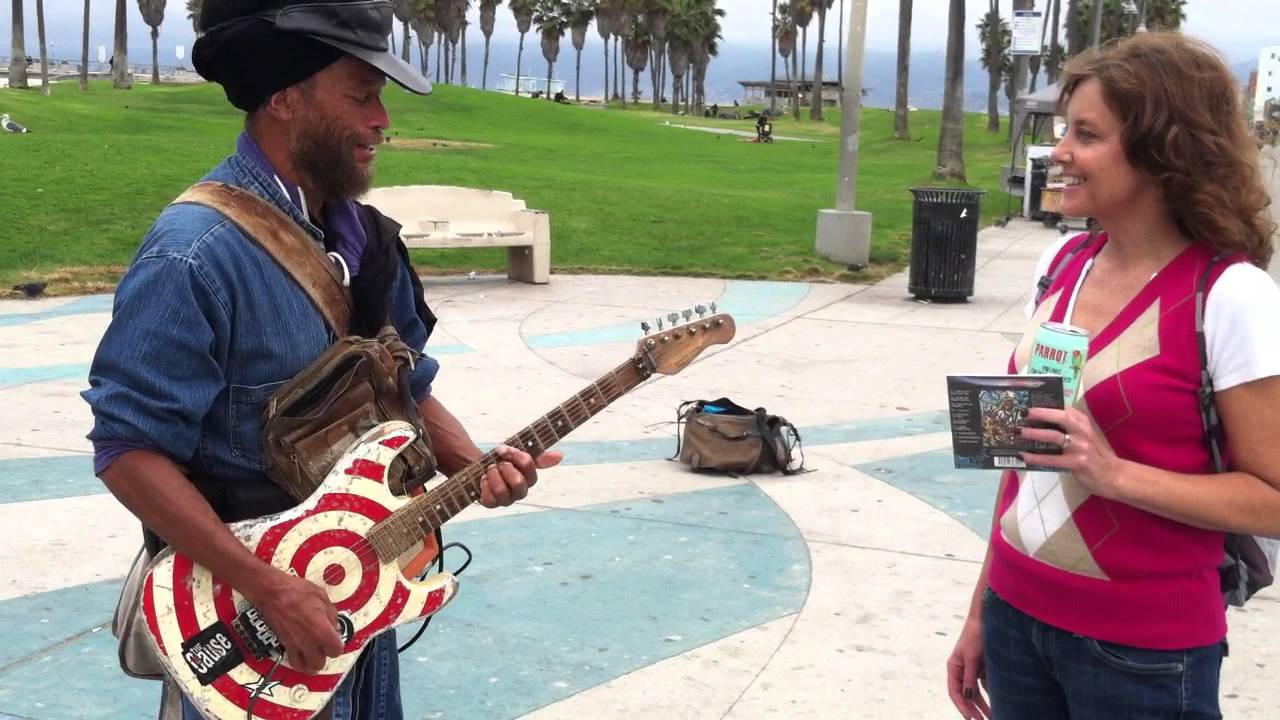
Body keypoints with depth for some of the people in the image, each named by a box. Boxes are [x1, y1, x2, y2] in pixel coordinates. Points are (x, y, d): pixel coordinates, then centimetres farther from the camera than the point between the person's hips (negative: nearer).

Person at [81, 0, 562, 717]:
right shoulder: (195, 255, -23)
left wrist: (474, 464, -7)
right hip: (243, 609, -7)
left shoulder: (366, 236, 1)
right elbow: (129, 449, -24)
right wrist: (270, 587, -25)